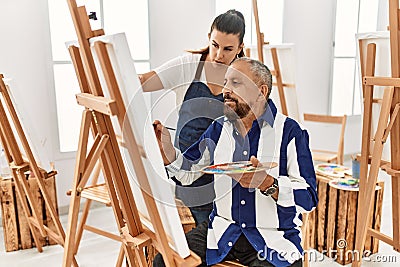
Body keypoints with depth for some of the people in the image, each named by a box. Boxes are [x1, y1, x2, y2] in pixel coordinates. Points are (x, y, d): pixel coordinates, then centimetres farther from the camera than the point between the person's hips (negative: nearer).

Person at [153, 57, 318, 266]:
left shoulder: (289, 131, -8)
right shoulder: (219, 128, 8)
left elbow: (308, 198, -13)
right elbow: (188, 172, 12)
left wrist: (268, 184, -29)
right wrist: (166, 149, -6)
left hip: (273, 239, -3)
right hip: (222, 231, 4)